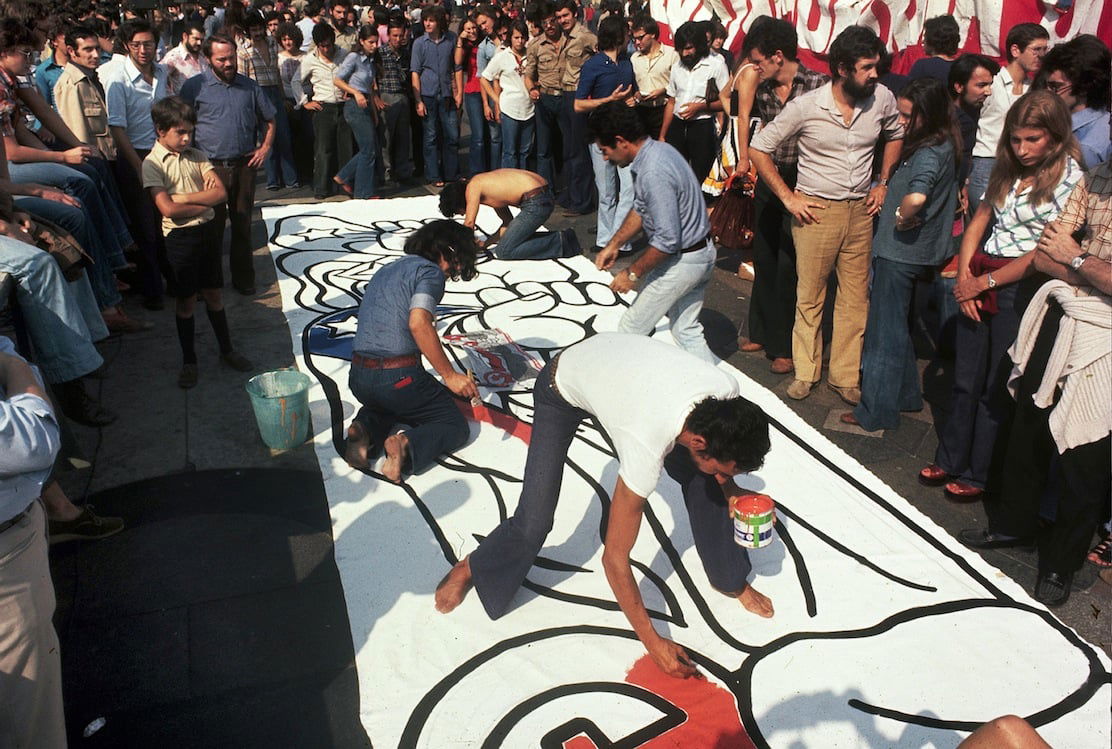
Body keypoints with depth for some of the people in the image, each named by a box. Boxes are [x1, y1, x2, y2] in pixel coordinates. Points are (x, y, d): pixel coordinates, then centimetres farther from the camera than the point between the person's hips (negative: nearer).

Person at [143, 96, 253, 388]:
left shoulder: (196, 156, 5)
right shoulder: (153, 163, -8)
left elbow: (221, 193, -5)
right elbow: (168, 209, -19)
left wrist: (185, 197, -14)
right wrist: (204, 203, -10)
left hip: (208, 230, 4)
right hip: (180, 236, -4)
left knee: (213, 293, 13)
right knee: (186, 299, 5)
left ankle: (227, 350, 26)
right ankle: (189, 361, 17)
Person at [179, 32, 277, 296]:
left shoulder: (249, 86, 10)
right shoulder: (195, 86, -1)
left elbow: (269, 120, 21)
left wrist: (265, 147, 7)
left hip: (244, 165, 3)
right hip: (211, 166, -3)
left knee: (242, 224, 10)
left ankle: (243, 278, 21)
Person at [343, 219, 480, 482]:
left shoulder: (385, 271, 23)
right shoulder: (429, 271, -3)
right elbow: (418, 323, -21)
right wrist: (450, 376, -16)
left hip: (358, 378, 7)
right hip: (398, 377, -7)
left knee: (382, 406, 39)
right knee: (455, 425, 11)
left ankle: (366, 431, 6)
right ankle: (408, 446, -18)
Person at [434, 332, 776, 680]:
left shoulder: (727, 391, -28)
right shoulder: (647, 446, -43)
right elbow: (614, 558, -31)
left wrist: (729, 488, -11)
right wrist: (653, 642, -24)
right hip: (562, 387, -5)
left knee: (701, 478, -6)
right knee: (533, 522, -11)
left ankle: (732, 580, 17)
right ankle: (469, 569, 21)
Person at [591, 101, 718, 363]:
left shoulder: (653, 173, -28)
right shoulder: (658, 149, 4)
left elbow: (667, 240, -27)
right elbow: (641, 209, 17)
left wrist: (632, 273, -16)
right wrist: (614, 244, 17)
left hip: (682, 261, -10)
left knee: (630, 332, 3)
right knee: (687, 331, 16)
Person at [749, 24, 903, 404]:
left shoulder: (882, 99, -3)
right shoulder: (805, 106, -14)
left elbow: (895, 135, 19)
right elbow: (758, 149, -7)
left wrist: (883, 181, 9)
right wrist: (788, 198, -8)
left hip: (860, 210, 3)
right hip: (816, 211, -3)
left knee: (856, 297, 7)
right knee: (810, 295, 7)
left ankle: (844, 375, 20)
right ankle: (805, 372, 23)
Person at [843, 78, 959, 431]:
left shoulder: (930, 153, -23)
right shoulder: (942, 144, 6)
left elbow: (916, 197, -42)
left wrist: (903, 220, -23)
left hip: (901, 251, -10)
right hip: (910, 250, 10)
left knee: (887, 330, 2)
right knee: (894, 325, 22)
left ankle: (877, 412, 14)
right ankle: (906, 395, 35)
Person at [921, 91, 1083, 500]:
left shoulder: (1071, 180, -10)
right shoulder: (1007, 170, 10)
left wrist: (983, 281, -10)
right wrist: (964, 277, -2)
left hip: (1021, 289, -6)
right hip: (978, 283, 6)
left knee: (996, 389, 4)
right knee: (965, 381, 13)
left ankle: (977, 474, 19)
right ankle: (949, 460, 27)